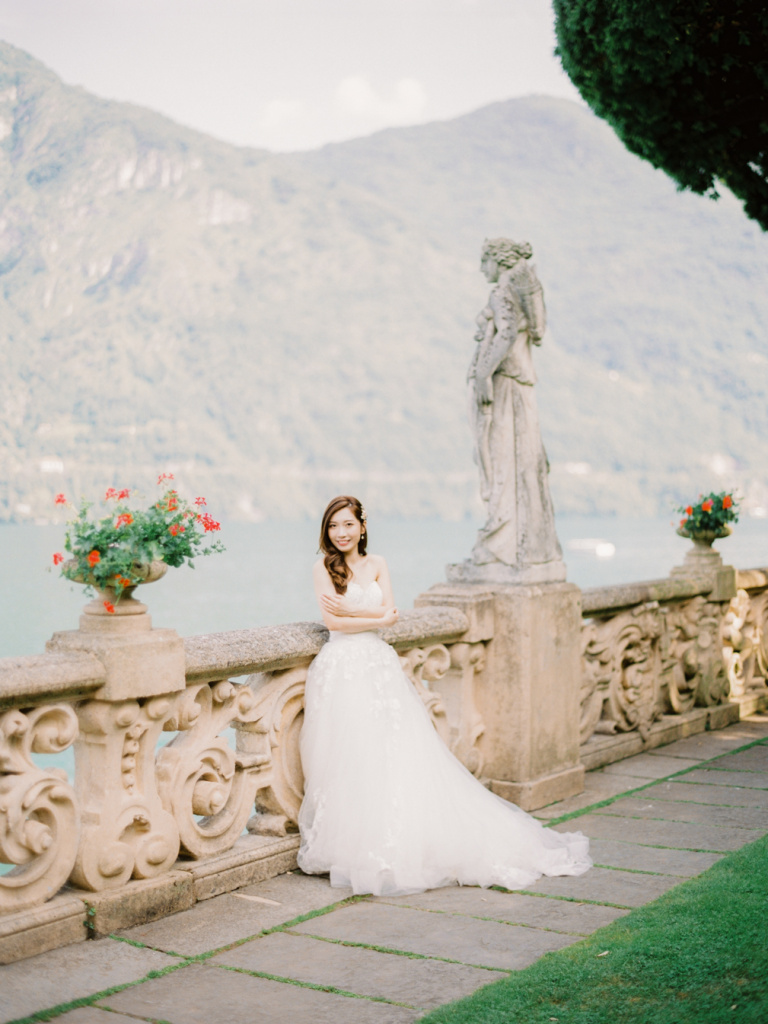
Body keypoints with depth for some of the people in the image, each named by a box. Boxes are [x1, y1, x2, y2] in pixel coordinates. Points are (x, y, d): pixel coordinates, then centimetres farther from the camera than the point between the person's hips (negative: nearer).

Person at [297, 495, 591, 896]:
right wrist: (375, 616, -8)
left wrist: (351, 610, -8)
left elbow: (390, 612, 1)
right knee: (350, 762, -10)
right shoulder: (324, 568, 3)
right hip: (341, 670, -3)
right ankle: (352, 848, -4)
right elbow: (333, 621, -9)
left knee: (399, 755, -1)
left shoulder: (376, 564, 13)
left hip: (379, 667, 3)